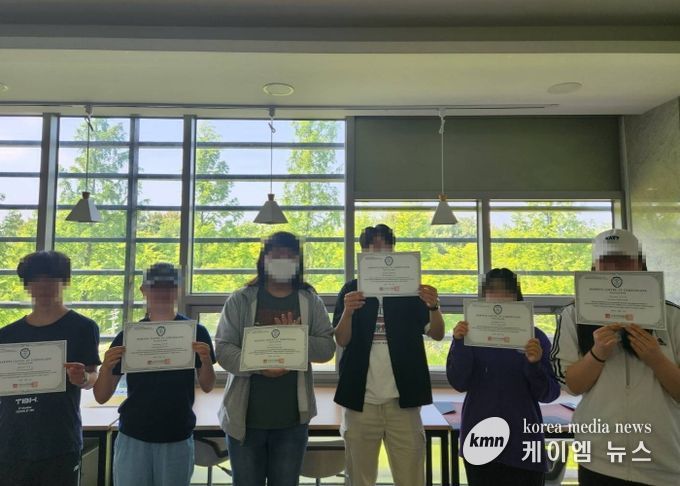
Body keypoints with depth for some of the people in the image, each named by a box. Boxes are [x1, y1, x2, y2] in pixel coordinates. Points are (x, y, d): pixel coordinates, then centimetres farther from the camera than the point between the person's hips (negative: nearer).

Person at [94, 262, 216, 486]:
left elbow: (207, 387, 0)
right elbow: (101, 397, 1)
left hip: (177, 439, 0)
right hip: (133, 438, 1)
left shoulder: (195, 332, -3)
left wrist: (206, 360, -20)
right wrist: (106, 366, -19)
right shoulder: (128, 335, -1)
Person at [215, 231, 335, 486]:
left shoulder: (311, 302, 4)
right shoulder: (240, 300, -1)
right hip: (245, 416, -1)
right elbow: (223, 348, -7)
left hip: (292, 418, 1)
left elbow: (327, 347, -1)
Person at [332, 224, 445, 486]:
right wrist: (348, 311, -24)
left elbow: (437, 334, 0)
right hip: (361, 399, 0)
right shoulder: (351, 290, 4)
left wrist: (433, 306, -20)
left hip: (402, 398, 0)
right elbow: (342, 341, -4)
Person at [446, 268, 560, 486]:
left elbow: (548, 394, -4)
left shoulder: (534, 337, -2)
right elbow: (459, 383, -9)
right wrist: (460, 343, -21)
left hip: (522, 439, 0)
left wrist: (535, 364, -22)